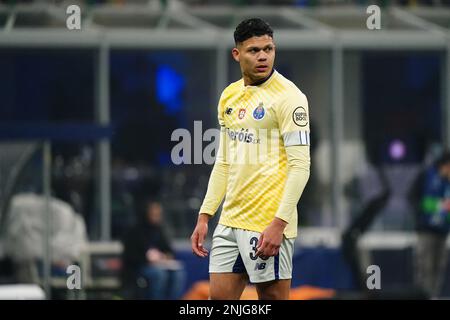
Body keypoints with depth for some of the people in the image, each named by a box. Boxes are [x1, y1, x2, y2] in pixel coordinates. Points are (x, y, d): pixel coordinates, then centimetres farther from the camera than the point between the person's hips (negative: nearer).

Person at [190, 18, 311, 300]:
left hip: (268, 225, -7)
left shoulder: (288, 96, -10)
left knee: (273, 296, -3)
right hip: (230, 221, 7)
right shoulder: (229, 96, 13)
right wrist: (205, 216, 14)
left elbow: (300, 166, -14)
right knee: (219, 297, 6)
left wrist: (278, 224, -21)